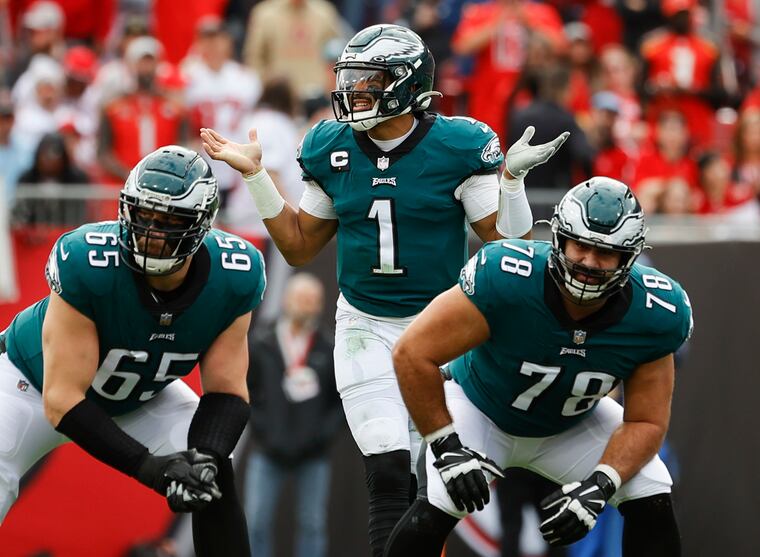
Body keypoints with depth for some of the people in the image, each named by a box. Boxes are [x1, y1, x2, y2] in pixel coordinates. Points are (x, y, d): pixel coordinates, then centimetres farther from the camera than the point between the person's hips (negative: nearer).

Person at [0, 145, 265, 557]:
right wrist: (150, 467, -44)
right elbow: (61, 401, -37)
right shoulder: (86, 264, -40)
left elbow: (226, 391, -18)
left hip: (142, 393, 4)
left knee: (214, 479, -14)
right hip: (34, 380, -4)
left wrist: (205, 457, -39)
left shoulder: (234, 277, -27)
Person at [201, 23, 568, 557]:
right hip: (365, 329, 2)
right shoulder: (332, 149, 1)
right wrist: (255, 175, 6)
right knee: (389, 474, -9)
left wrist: (511, 178, -24)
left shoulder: (458, 147, -11)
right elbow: (300, 246, 12)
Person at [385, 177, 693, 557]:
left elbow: (645, 422, -15)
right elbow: (413, 354, -32)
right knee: (440, 506, -26)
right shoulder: (505, 278, -38)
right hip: (481, 408, -3)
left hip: (574, 424, 3)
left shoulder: (657, 314, -28)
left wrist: (599, 486, -32)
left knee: (652, 501, -12)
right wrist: (446, 448, -29)